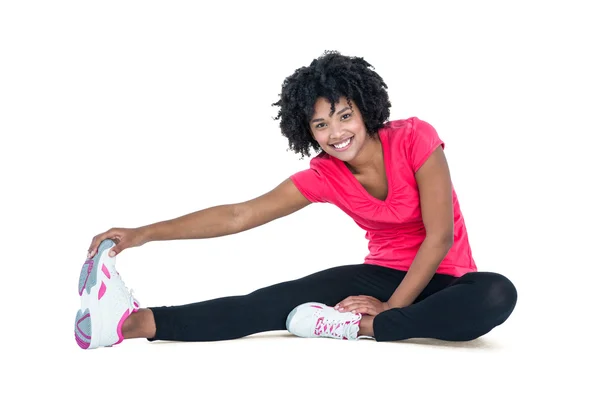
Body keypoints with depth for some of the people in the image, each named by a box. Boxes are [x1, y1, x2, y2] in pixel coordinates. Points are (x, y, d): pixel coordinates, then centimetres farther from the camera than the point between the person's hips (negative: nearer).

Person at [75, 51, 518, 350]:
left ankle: (358, 326, -35)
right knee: (275, 301, -20)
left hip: (443, 279, -2)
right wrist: (145, 233, -17)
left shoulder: (414, 138, -18)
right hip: (383, 273, 2)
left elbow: (439, 235, -19)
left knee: (497, 295, -39)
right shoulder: (324, 175, -6)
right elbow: (240, 215, -9)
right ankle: (136, 322, -33)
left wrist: (390, 307, -21)